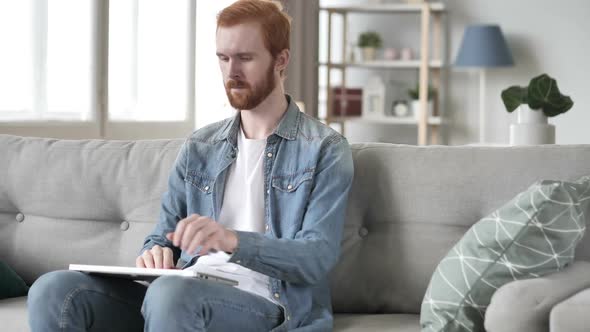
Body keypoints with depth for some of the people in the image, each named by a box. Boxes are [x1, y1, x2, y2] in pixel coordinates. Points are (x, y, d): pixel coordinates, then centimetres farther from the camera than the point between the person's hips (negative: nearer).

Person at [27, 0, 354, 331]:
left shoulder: (325, 150, 2)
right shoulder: (199, 147, 19)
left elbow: (318, 257, -9)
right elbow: (162, 237, 18)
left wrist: (235, 241, -27)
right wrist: (155, 254, -9)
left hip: (268, 304, -5)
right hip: (190, 292, 5)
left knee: (171, 293, -40)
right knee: (54, 290, -21)